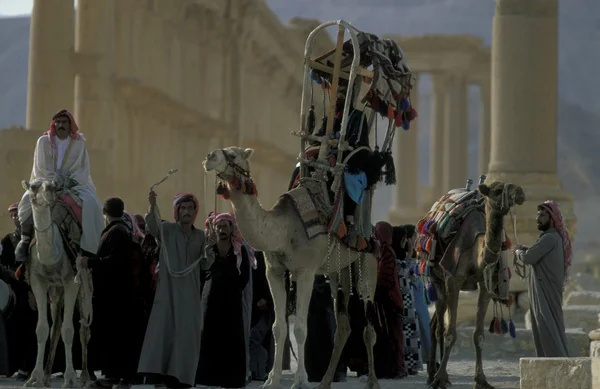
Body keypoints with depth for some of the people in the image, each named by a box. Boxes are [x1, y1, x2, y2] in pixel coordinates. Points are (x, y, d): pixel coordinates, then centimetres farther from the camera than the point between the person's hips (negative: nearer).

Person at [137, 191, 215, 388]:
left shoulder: (200, 235, 11)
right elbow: (152, 226, -24)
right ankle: (158, 371, -18)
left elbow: (205, 266, 10)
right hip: (168, 289, -4)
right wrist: (152, 207, -43)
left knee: (187, 333, 1)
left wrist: (208, 248, -10)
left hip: (190, 293, 4)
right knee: (163, 327, -14)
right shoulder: (167, 229, -1)